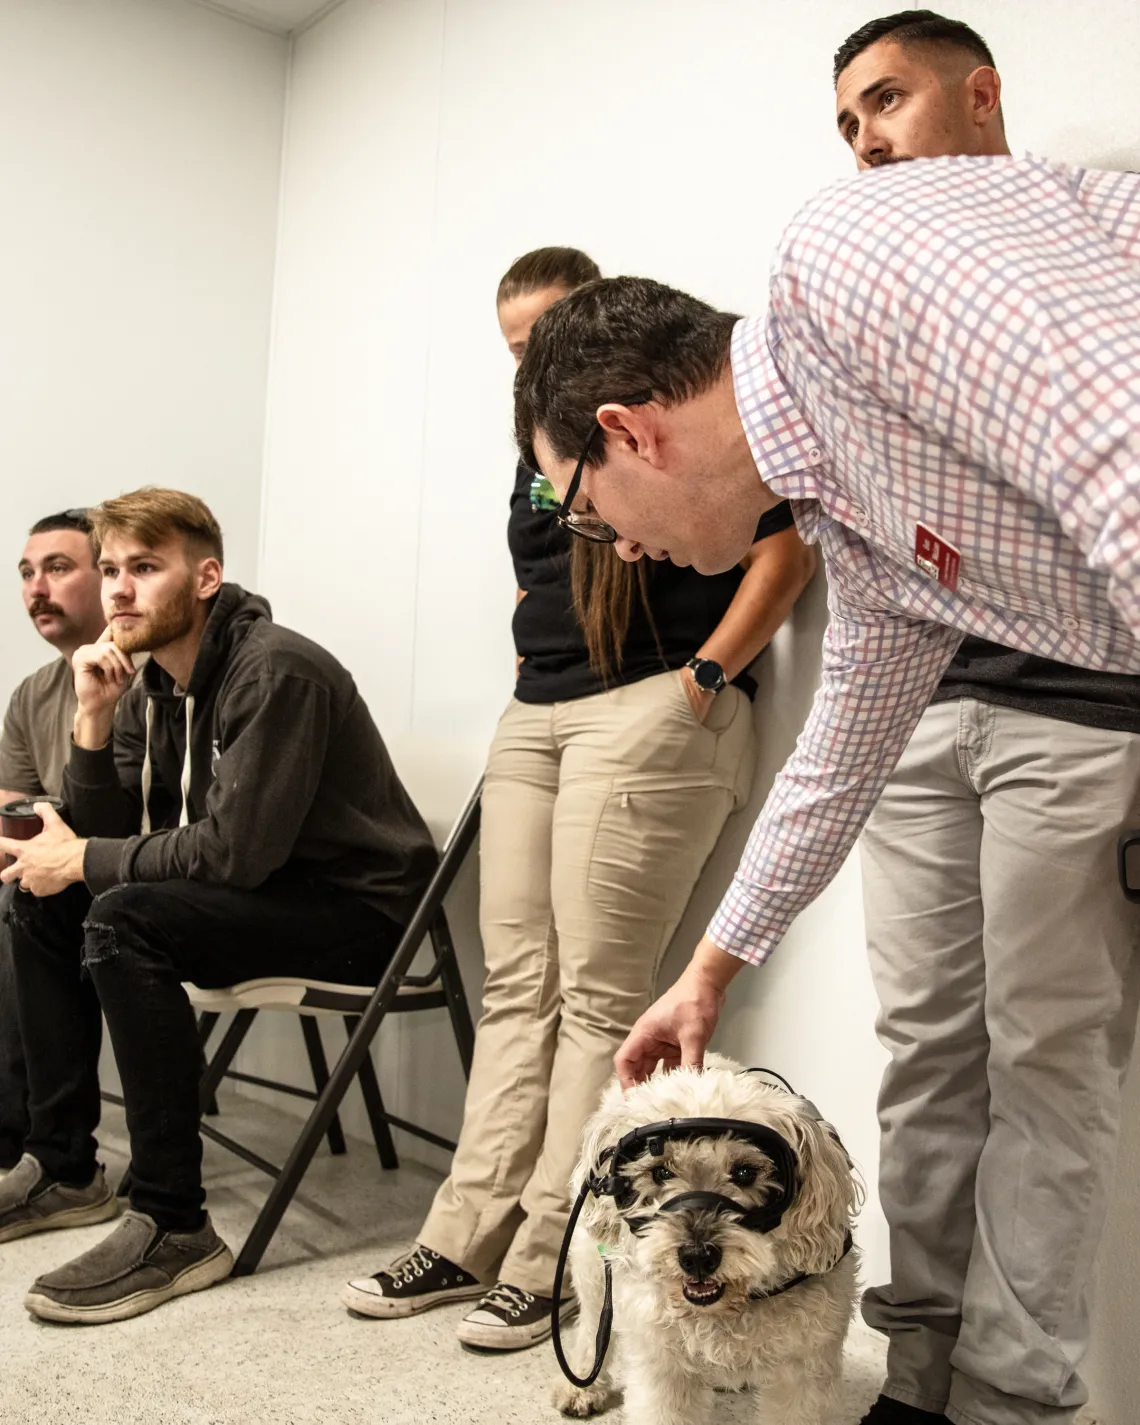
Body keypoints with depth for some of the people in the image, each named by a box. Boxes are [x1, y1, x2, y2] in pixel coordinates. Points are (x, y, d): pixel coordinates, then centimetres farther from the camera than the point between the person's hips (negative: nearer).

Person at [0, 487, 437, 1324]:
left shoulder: (276, 672, -20)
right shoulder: (153, 689, 7)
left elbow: (236, 849, -27)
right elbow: (109, 838, 5)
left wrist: (81, 859, -15)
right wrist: (94, 719, -8)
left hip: (357, 908, -9)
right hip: (259, 895, 9)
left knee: (124, 922, -27)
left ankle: (175, 1229, -18)